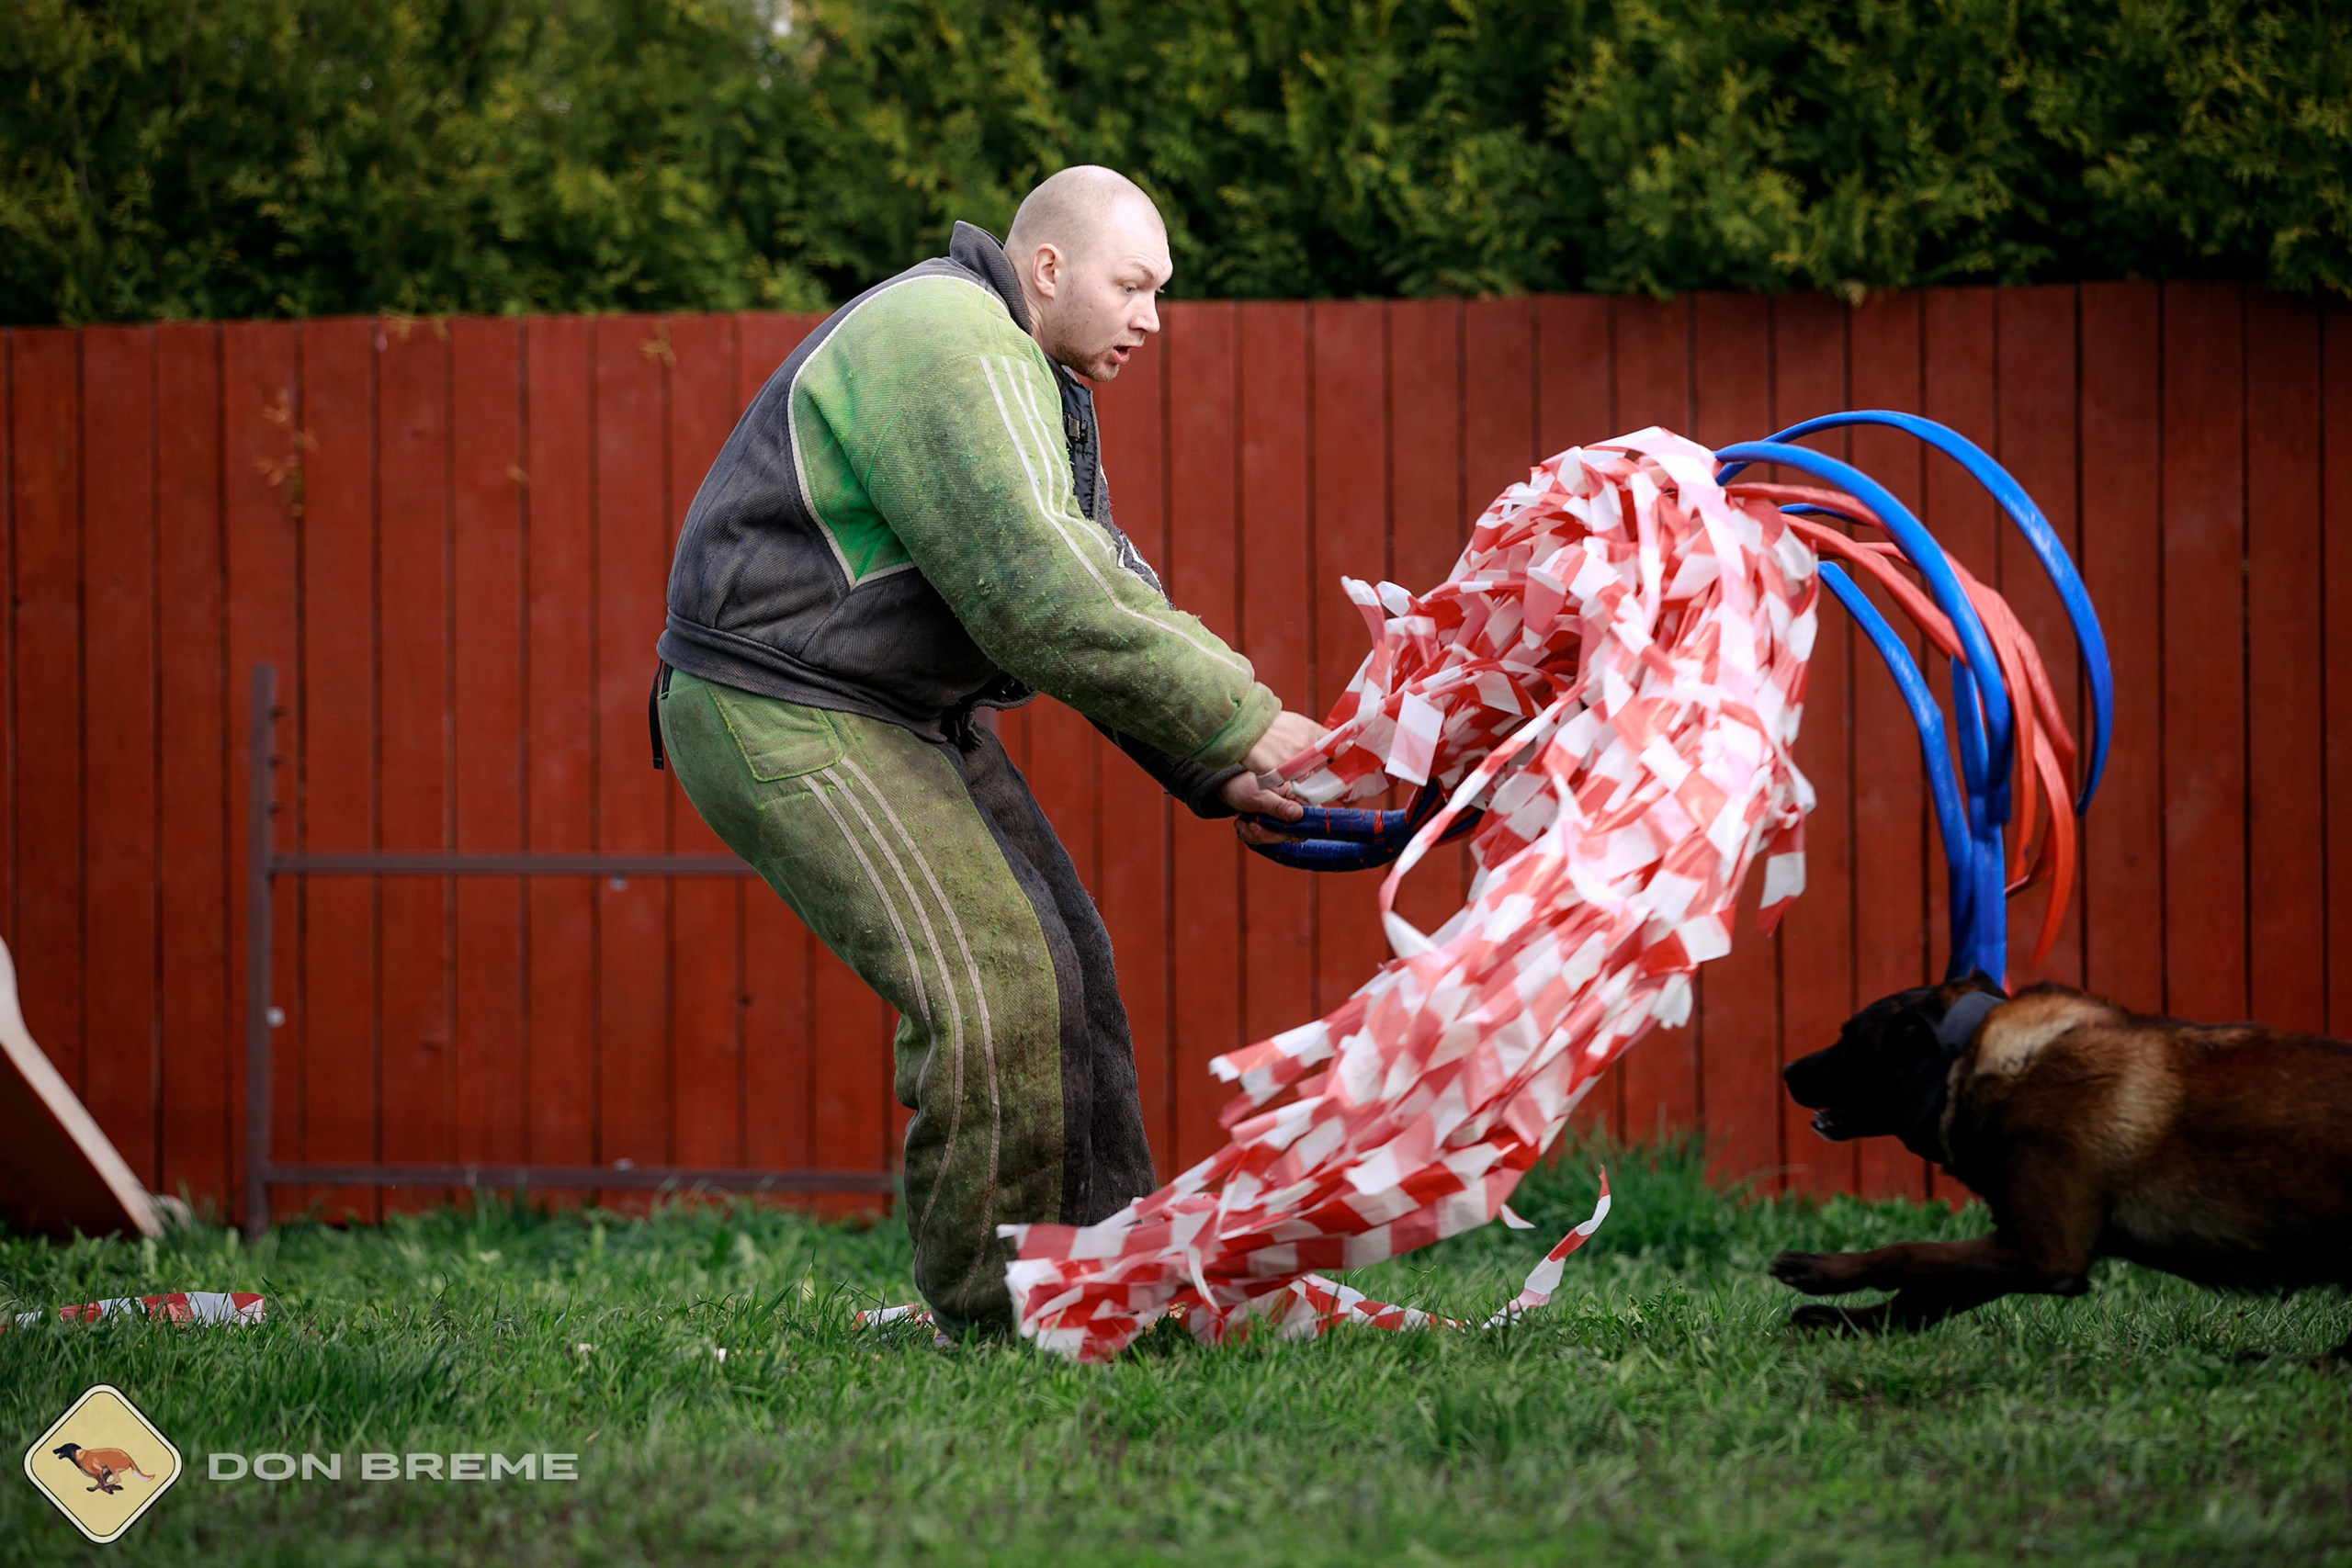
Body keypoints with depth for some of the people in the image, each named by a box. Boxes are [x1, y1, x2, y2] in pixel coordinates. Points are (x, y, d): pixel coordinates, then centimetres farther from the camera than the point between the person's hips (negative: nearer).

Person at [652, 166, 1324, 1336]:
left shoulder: (1026, 379, 14)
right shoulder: (942, 347, -21)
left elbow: (1111, 596, 10)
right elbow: (1037, 605, -29)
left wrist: (1209, 776, -3)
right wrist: (1237, 721, -23)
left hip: (903, 714, 11)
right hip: (785, 720, -11)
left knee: (1058, 968, 8)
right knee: (992, 987, -16)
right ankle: (998, 1317, -7)